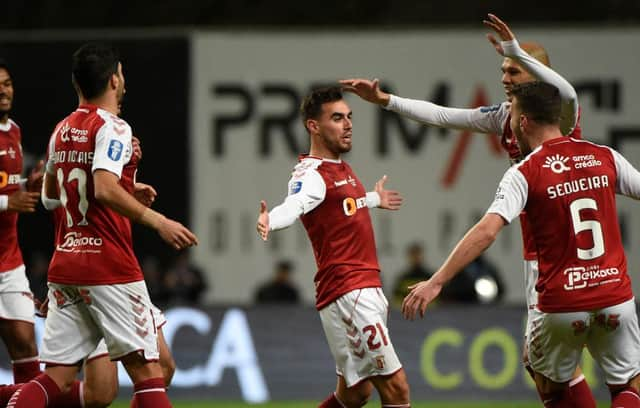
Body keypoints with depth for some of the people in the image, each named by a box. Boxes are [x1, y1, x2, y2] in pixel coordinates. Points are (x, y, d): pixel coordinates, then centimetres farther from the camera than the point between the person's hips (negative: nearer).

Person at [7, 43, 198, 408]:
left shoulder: (62, 130, 14)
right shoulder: (112, 127, -9)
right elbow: (105, 189, -24)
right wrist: (157, 221, -22)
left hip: (64, 264, 7)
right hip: (110, 268, -7)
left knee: (56, 377, 4)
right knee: (147, 371, -1)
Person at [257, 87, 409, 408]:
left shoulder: (342, 168, 15)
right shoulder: (311, 175, -14)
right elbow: (295, 205, -36)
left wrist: (374, 199, 59)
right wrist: (270, 221, -59)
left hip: (368, 291, 10)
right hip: (346, 294, -10)